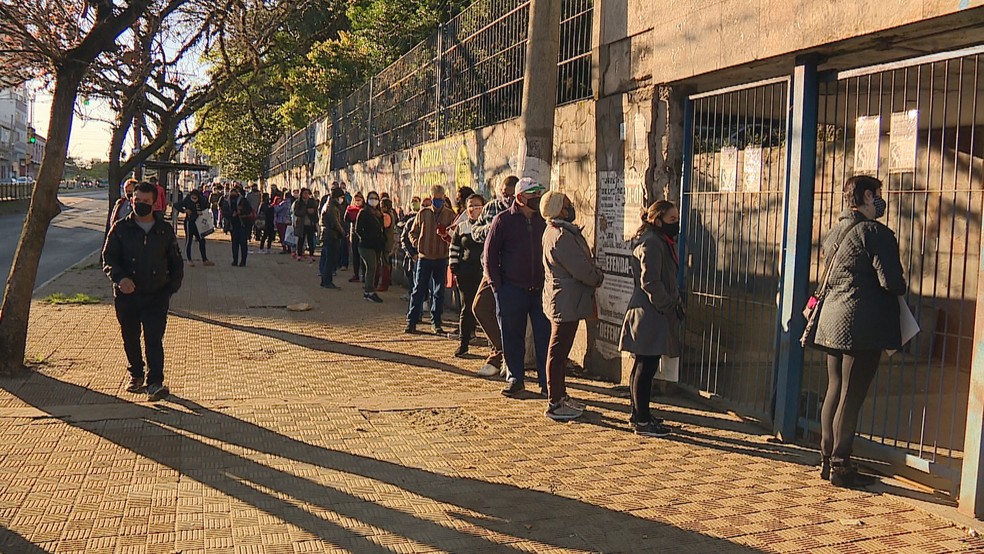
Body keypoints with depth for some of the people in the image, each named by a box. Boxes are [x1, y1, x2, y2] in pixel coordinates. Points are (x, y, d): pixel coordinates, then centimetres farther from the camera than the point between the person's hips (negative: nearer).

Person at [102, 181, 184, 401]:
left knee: (154, 339, -10)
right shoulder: (120, 228, 4)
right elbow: (108, 257, -1)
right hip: (126, 295, 1)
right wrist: (119, 277, -21)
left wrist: (173, 286, 4)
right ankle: (136, 374, 33)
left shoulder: (165, 230, 6)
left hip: (156, 295, -1)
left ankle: (155, 383, -10)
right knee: (130, 339, 13)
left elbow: (176, 262, 15)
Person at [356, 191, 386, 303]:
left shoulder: (379, 214, 17)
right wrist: (366, 238, -15)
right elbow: (358, 229, -8)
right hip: (367, 246, -7)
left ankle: (367, 291, 14)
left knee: (373, 268, 7)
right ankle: (370, 292, -11)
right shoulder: (363, 213, -3)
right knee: (371, 267, -12)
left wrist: (383, 241, 9)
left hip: (377, 246, 7)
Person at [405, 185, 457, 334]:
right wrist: (417, 244, -2)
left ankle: (436, 323, 16)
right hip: (424, 256, 0)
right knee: (419, 290, 1)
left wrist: (447, 236, -18)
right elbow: (413, 233, 12)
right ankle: (411, 321, 5)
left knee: (439, 292, 7)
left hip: (442, 258, 0)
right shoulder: (423, 213, 3)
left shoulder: (450, 214, 1)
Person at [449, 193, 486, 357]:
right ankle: (463, 343, 10)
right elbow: (454, 250, 14)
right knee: (466, 307, 4)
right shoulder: (460, 227, 11)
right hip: (466, 272, 2)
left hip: (484, 272, -2)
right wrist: (454, 269, 5)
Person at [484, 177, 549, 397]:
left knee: (545, 336, 1)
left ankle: (547, 382, 9)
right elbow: (490, 253, 2)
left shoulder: (544, 221, 8)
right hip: (512, 289, -2)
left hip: (541, 289, 2)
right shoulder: (503, 220, 0)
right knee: (512, 337, 6)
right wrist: (496, 285, -4)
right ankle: (515, 379, 20)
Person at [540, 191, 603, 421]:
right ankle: (554, 404, 3)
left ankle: (561, 396, 28)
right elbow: (581, 270, -21)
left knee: (560, 352, 17)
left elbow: (581, 263, 18)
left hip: (564, 302, 11)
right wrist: (598, 277, -3)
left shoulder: (563, 232, 14)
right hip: (565, 302, -11)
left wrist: (594, 273, 3)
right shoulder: (560, 236, -21)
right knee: (558, 352, -4)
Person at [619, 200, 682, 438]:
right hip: (649, 316, -11)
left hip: (652, 316, 11)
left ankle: (639, 414, 25)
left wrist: (675, 303, 13)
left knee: (643, 366, 16)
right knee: (646, 367, -5)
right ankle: (642, 421, 1)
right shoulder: (651, 244, -16)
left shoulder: (662, 242, 18)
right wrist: (669, 306, -16)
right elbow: (650, 282, -22)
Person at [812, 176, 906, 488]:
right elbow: (891, 281, -16)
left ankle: (827, 460, 18)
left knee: (834, 391, 13)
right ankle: (841, 467, 2)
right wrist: (901, 288, 5)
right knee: (852, 397, -3)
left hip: (832, 321, 8)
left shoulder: (836, 231, 13)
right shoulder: (876, 233, -12)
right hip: (863, 324, -8)